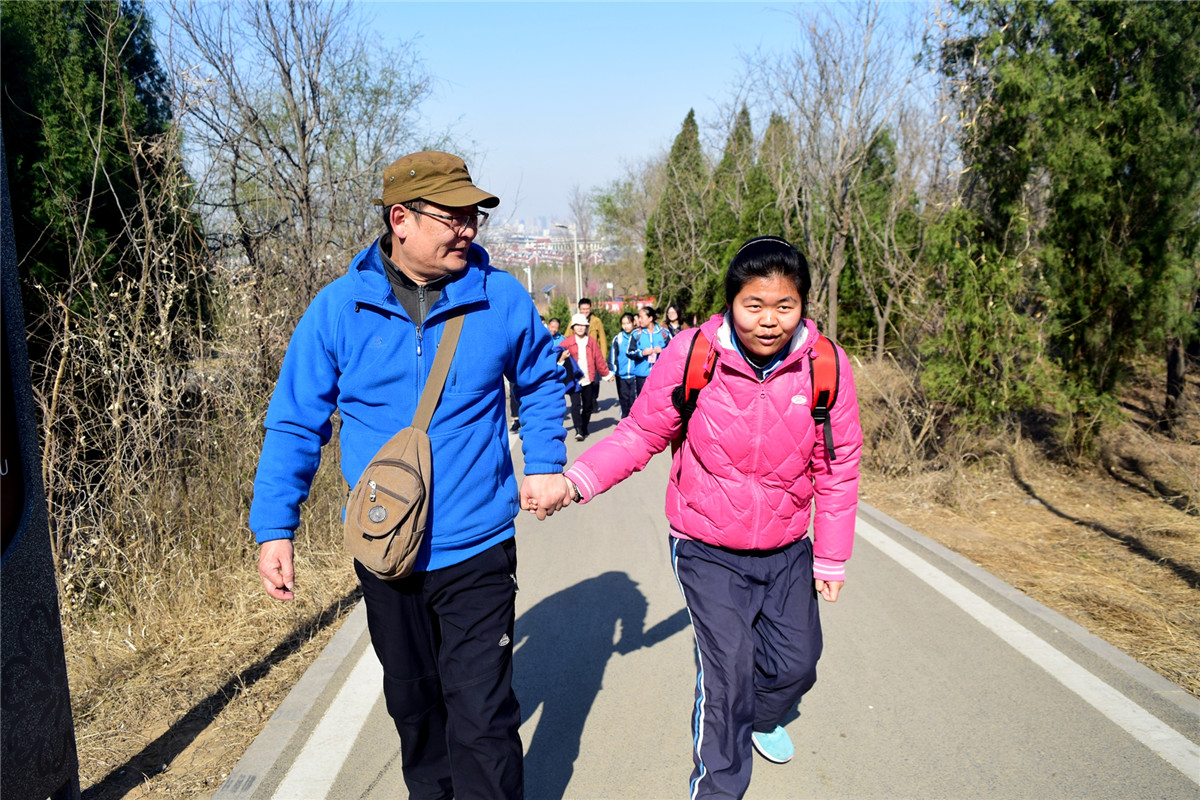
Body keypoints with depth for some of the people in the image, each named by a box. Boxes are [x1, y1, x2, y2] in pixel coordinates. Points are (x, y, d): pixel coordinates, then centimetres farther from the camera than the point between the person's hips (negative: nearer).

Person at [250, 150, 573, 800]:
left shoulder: (503, 298, -7)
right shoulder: (340, 307, -7)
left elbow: (541, 383, 11)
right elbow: (294, 423, -1)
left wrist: (545, 465, 1)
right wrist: (273, 527, -4)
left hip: (477, 549, -2)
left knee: (480, 716, -4)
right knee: (412, 701, 23)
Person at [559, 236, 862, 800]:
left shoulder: (825, 364, -12)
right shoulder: (693, 353, -18)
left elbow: (838, 465, -2)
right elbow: (641, 434, -8)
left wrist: (831, 559, 3)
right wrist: (577, 480, -24)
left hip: (788, 549, 4)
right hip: (708, 549, -3)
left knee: (797, 662, 17)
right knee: (726, 674, -6)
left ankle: (762, 718, 53)